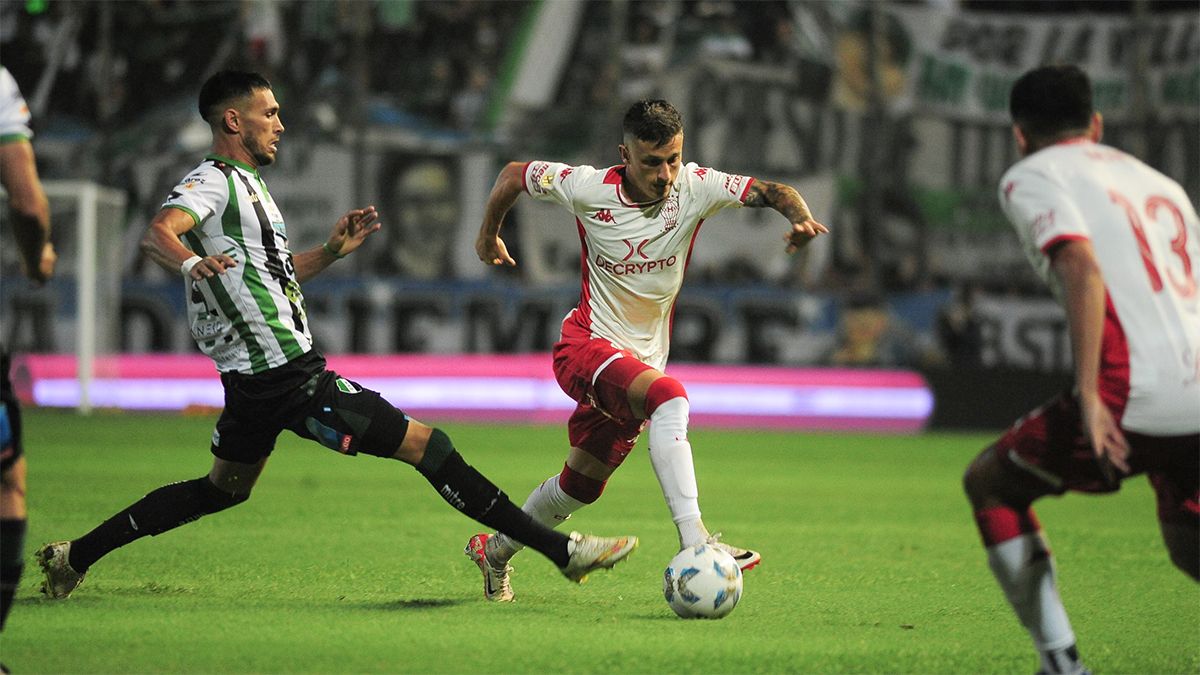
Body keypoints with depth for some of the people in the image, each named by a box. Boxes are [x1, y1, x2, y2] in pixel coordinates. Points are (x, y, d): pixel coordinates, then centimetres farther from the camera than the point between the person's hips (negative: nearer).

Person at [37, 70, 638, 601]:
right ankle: (559, 549, -11)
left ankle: (74, 557, 26)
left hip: (255, 377, 11)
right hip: (286, 377, -11)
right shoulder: (212, 183, -13)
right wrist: (193, 261, -53)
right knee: (424, 444, -10)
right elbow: (156, 234, -32)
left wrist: (330, 252, 15)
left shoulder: (243, 184, 19)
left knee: (224, 489, 25)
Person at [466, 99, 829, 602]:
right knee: (670, 398, -34)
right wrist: (488, 235, 17)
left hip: (643, 359, 5)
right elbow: (515, 174, 3)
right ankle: (693, 542, -43)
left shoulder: (695, 187, -11)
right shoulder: (589, 189, -14)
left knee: (580, 486, 16)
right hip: (587, 346, -5)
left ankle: (495, 552, 41)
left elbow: (768, 191, -23)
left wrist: (799, 216, -44)